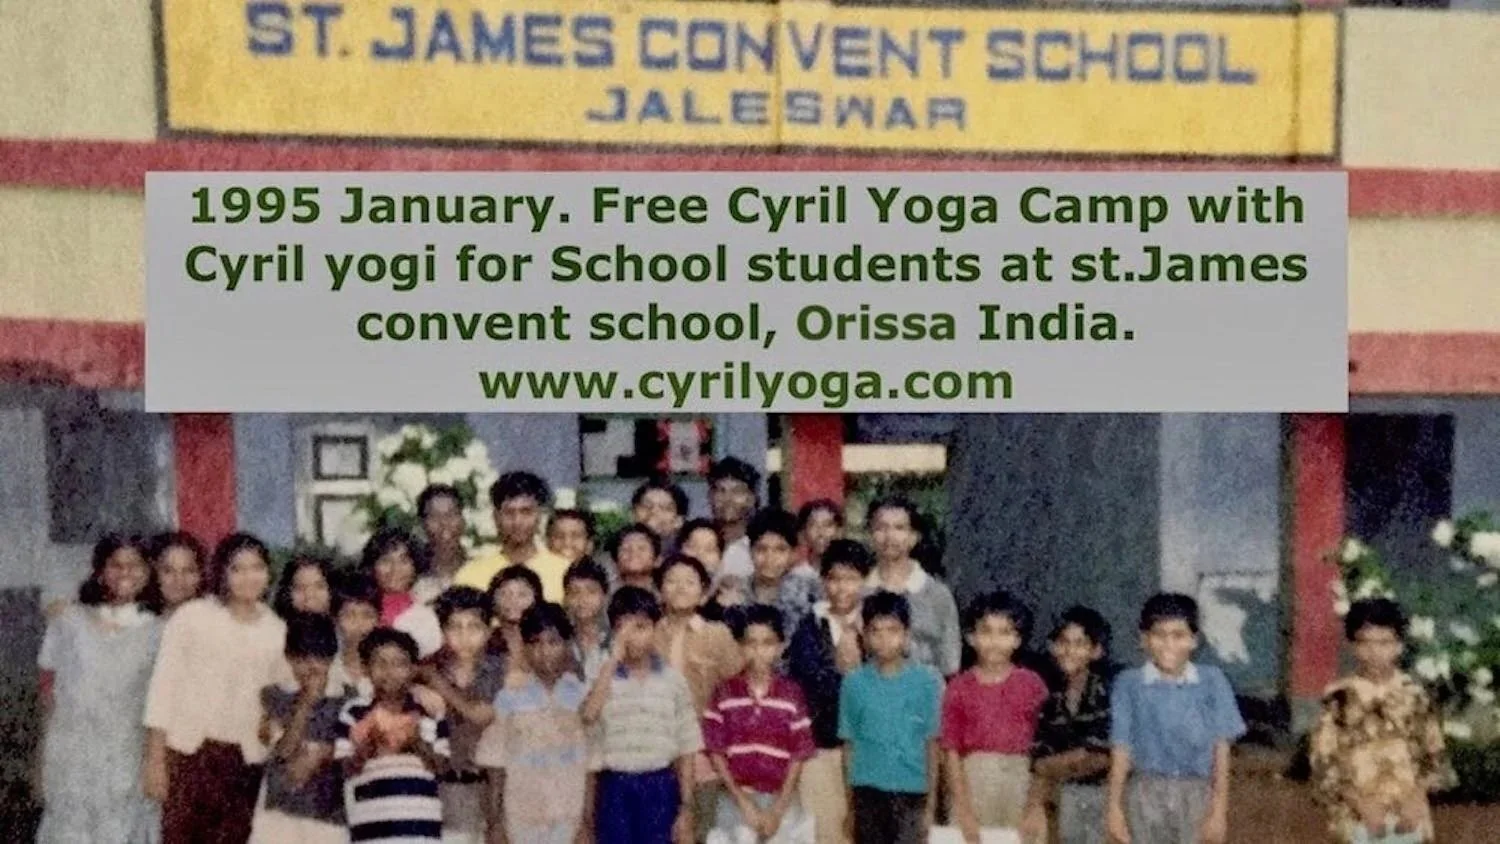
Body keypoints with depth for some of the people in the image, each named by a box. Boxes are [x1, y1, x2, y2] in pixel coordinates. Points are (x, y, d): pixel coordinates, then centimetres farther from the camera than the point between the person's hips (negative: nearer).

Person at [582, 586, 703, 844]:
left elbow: (686, 749, 5)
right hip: (615, 789, 0)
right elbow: (588, 715, -20)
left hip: (659, 788, 0)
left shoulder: (672, 680, 4)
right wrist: (613, 659, -20)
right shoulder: (604, 677, 2)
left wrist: (686, 807, 1)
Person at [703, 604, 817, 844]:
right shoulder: (725, 692, -1)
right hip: (736, 801, 0)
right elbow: (716, 753, -1)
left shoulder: (792, 693, -1)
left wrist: (778, 809, -9)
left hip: (782, 802, 0)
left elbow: (799, 755, -1)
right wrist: (743, 802, -9)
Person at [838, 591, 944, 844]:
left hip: (911, 794, -1)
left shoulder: (927, 680, -2)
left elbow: (931, 744, 1)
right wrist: (849, 806, 6)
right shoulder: (855, 682, 1)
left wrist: (931, 803, -1)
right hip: (867, 792, 2)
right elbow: (849, 744, 6)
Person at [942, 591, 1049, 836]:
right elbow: (952, 751, 0)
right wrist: (963, 808, -7)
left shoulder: (1031, 685, 4)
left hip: (1021, 780, 1)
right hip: (974, 780, -1)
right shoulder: (960, 688, 2)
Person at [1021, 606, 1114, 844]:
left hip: (1103, 795, -5)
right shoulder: (1052, 699, 7)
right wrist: (1035, 807, -9)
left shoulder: (1106, 691, -7)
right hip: (1068, 797, 5)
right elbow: (1040, 759, 3)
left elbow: (1098, 757, -11)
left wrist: (1053, 766, 0)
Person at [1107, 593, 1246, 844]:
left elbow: (1221, 751, -1)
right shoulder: (1129, 684, -3)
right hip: (1146, 794, 0)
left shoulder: (1212, 683, -3)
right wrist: (1114, 807, -2)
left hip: (1195, 794, 0)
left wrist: (1219, 809, -5)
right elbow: (1121, 750, 0)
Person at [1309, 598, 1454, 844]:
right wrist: (1358, 801, -17)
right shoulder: (1340, 697, -8)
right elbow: (1322, 759, -8)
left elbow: (1435, 753, 5)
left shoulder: (1415, 696, -1)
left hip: (1407, 812, 2)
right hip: (1359, 814, -2)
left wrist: (1418, 794, -11)